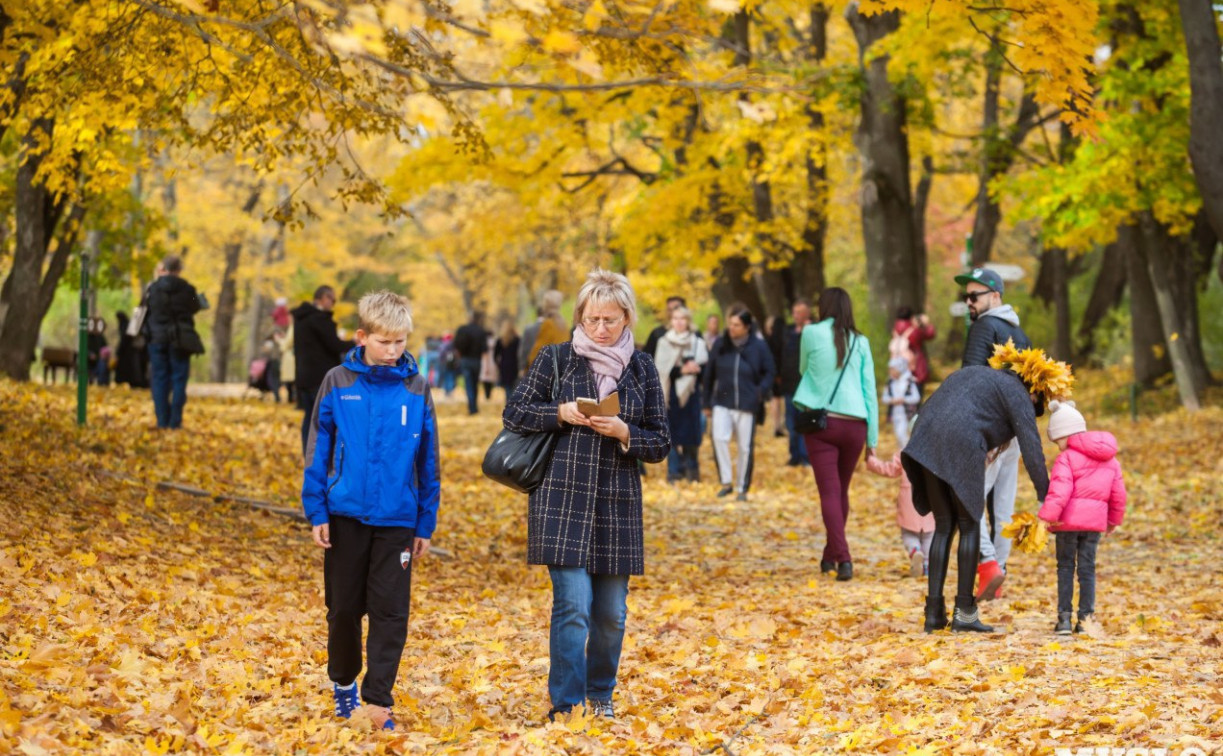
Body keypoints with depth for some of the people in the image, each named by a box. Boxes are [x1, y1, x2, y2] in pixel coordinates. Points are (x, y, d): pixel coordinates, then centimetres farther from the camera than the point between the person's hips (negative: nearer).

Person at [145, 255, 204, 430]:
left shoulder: (153, 289, -4)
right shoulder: (187, 290, -4)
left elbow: (145, 312, 3)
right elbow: (196, 308, 10)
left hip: (157, 338, 0)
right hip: (180, 340, 0)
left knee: (159, 380, 6)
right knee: (179, 379, 4)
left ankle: (162, 420, 1)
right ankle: (175, 420, -1)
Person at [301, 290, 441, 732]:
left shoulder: (417, 389, -1)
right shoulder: (338, 384, -3)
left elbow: (428, 462, 4)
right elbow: (318, 450, 1)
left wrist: (426, 524, 4)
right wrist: (316, 511, -3)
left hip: (397, 519, 0)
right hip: (345, 514, 0)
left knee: (390, 612, -2)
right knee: (344, 607, 11)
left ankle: (378, 701, 2)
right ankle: (343, 682, 31)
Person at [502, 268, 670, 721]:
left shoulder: (642, 369, 8)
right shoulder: (556, 360, 3)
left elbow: (660, 443, 8)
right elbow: (515, 413, 5)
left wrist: (625, 433, -11)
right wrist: (560, 414, -11)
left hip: (618, 504, 3)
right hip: (562, 500, -3)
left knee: (611, 611, 9)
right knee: (573, 603, -11)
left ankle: (600, 694, 28)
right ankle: (566, 704, -4)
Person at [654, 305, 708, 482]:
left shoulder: (698, 343, 6)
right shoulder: (663, 343, 5)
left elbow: (706, 367, 2)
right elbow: (660, 369, -4)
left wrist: (696, 368, -20)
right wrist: (681, 370, -17)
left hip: (690, 394, 0)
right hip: (670, 393, 0)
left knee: (690, 433, -1)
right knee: (672, 434, -1)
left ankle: (691, 470, 12)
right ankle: (674, 472, 6)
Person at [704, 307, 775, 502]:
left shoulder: (759, 346, -3)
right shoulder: (720, 344, 2)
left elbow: (769, 372, 8)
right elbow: (709, 374, 9)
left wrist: (761, 390, -9)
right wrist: (707, 402, 11)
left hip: (747, 405, -1)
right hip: (722, 403, 1)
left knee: (745, 447, 3)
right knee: (719, 438, -19)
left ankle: (742, 488, 17)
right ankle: (726, 482, -8)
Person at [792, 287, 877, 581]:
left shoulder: (812, 333, 1)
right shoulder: (860, 342, 6)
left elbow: (803, 369, 18)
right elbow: (870, 392, 6)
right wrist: (872, 439, 10)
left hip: (821, 421, -3)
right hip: (854, 424, 3)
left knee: (829, 492, -6)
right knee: (842, 491, 18)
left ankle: (843, 557, -21)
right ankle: (831, 554, 29)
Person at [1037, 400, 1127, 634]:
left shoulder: (1067, 458, -8)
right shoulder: (1110, 459, 14)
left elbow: (1060, 490, -20)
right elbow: (1118, 494, 16)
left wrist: (1047, 516, -22)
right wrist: (1114, 519, 25)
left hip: (1069, 519, -5)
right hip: (1096, 520, 5)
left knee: (1065, 567, 5)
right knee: (1087, 568, 9)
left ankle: (1064, 617, 4)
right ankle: (1086, 617, 6)